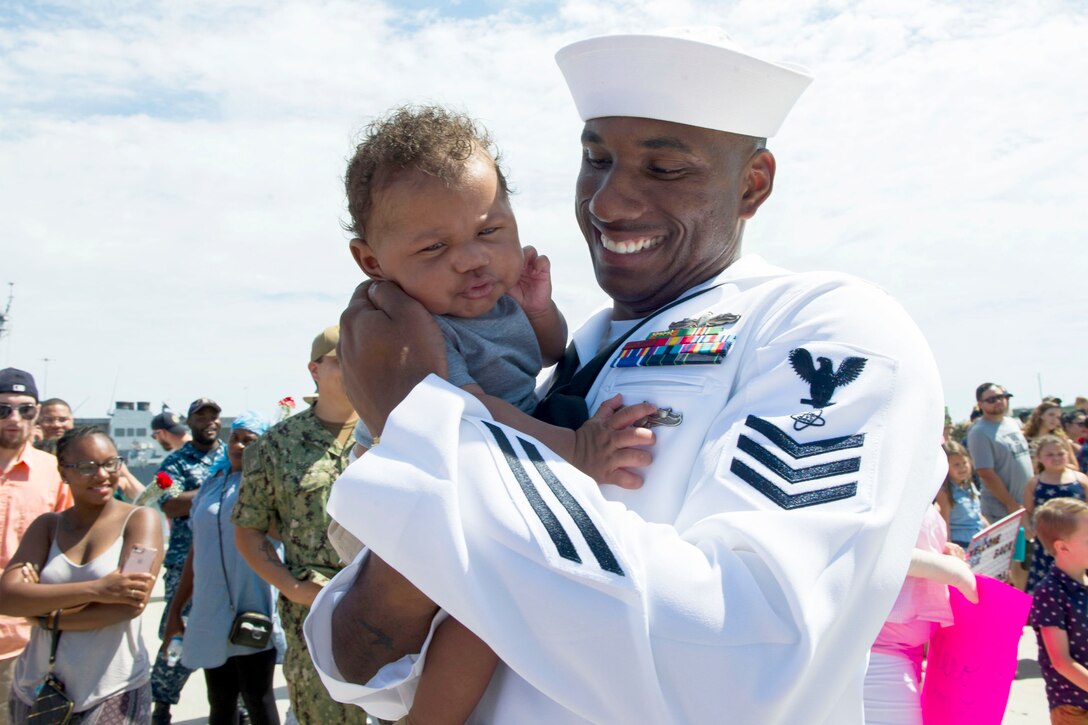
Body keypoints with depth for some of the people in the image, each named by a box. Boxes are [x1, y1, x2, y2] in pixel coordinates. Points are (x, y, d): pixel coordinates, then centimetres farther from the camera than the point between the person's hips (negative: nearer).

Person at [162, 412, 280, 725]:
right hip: (210, 612, 5)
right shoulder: (211, 485, 12)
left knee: (257, 699, 4)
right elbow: (196, 551, 17)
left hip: (252, 612, -5)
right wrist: (176, 608, 17)